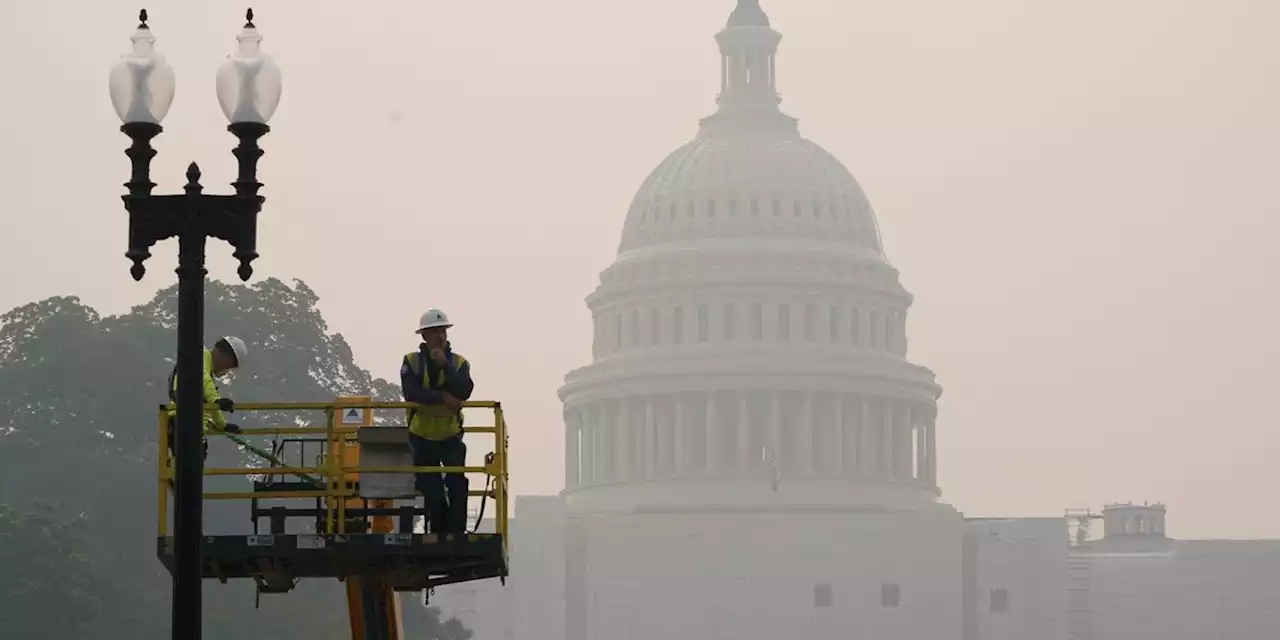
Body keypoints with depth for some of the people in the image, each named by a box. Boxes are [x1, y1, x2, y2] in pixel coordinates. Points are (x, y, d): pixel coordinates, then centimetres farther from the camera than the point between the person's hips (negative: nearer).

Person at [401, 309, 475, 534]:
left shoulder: (459, 363, -1)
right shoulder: (412, 361, -4)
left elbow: (464, 392, -19)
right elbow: (410, 392, -21)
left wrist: (444, 365, -24)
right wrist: (442, 397, -29)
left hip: (451, 435, 0)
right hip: (422, 437, 0)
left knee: (457, 485, -15)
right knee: (431, 490, 6)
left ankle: (457, 531, -11)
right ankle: (438, 532, 18)